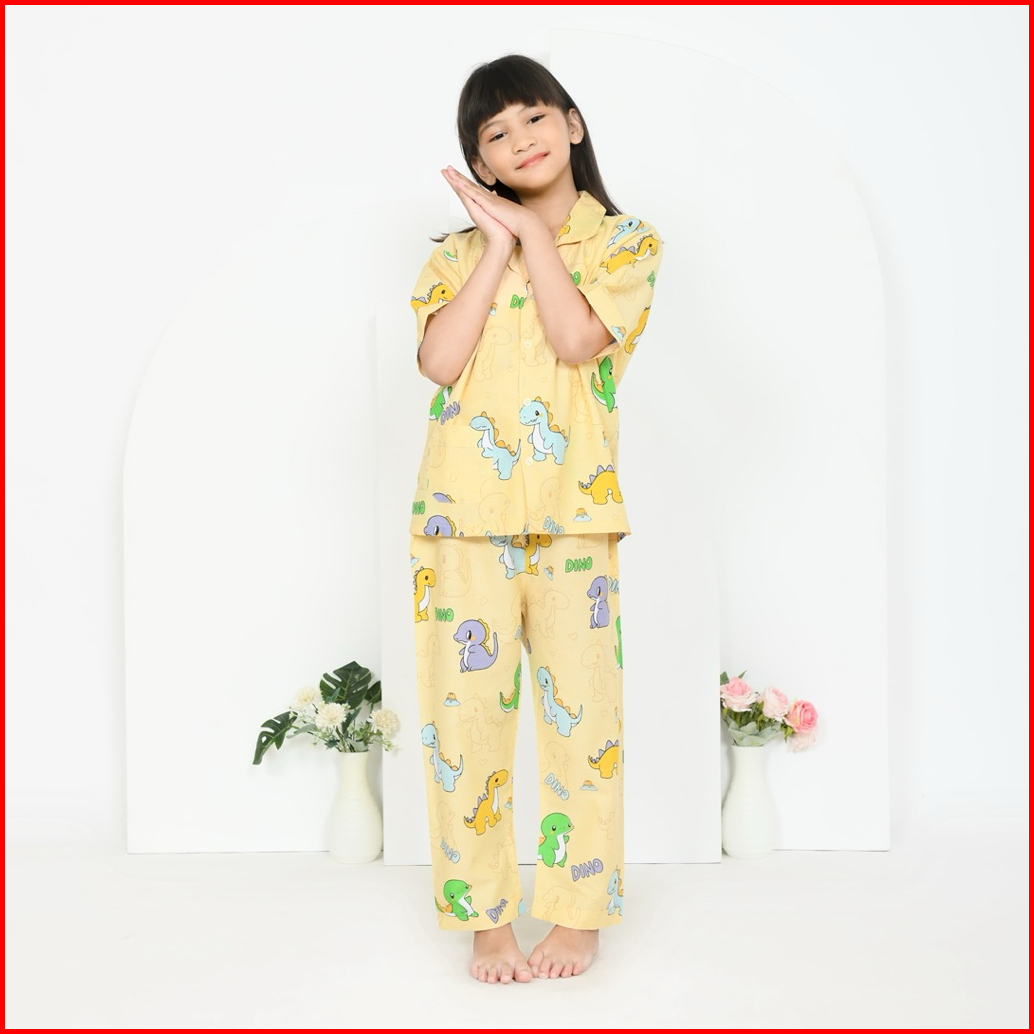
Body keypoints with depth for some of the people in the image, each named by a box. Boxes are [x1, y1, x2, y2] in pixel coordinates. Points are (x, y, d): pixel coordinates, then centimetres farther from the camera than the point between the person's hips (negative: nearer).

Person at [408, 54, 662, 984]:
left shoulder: (625, 243, 9)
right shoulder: (456, 253, 13)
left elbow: (578, 338, -11)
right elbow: (439, 360, -6)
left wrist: (532, 233, -3)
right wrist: (498, 244, -3)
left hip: (574, 512, -1)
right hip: (465, 512, 1)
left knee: (579, 709, 0)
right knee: (469, 710, 1)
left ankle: (580, 913, 16)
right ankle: (487, 918, 14)